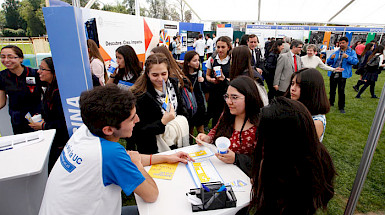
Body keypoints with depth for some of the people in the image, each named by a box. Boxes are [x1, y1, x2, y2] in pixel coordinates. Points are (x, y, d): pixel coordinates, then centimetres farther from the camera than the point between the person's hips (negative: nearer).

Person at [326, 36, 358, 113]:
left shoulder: (351, 52, 2)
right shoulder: (336, 52, 12)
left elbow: (355, 61, -13)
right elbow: (328, 62, 9)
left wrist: (347, 57, -29)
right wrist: (331, 58, -13)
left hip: (342, 75, -3)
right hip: (333, 74, 4)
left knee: (341, 91, -1)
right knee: (332, 90, 14)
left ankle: (341, 107, 10)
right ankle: (331, 102, 32)